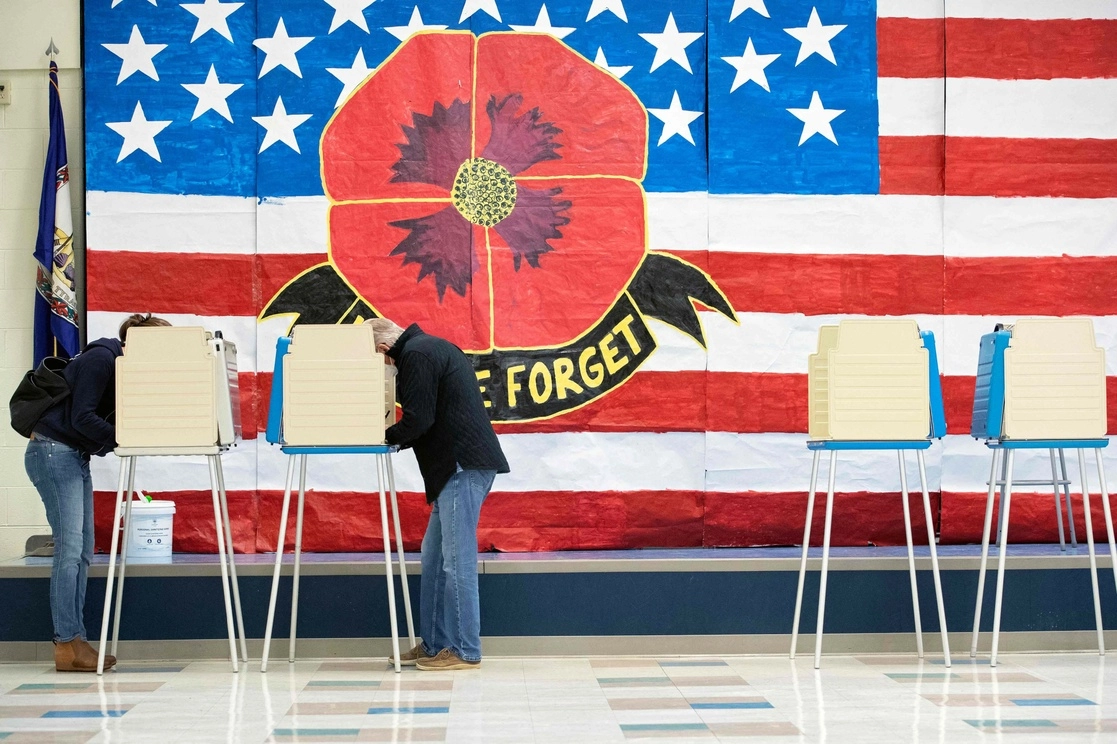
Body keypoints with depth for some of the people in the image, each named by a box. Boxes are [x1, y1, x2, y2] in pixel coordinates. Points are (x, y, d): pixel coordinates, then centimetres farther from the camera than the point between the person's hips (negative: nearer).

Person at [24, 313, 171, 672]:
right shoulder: (101, 358, -13)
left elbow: (110, 420, 9)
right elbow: (81, 417, -19)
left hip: (75, 457, 10)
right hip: (53, 452, -10)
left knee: (82, 551, 5)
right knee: (69, 548, -13)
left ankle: (75, 642, 6)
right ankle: (67, 645, -12)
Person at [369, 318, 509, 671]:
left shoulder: (416, 355, -10)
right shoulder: (432, 347, 23)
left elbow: (418, 419, -15)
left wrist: (385, 438, 2)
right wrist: (395, 438, 13)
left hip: (464, 465, -11)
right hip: (460, 463, 11)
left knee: (457, 559, -7)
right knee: (435, 557, 14)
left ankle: (465, 651, -4)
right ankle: (434, 643, 18)